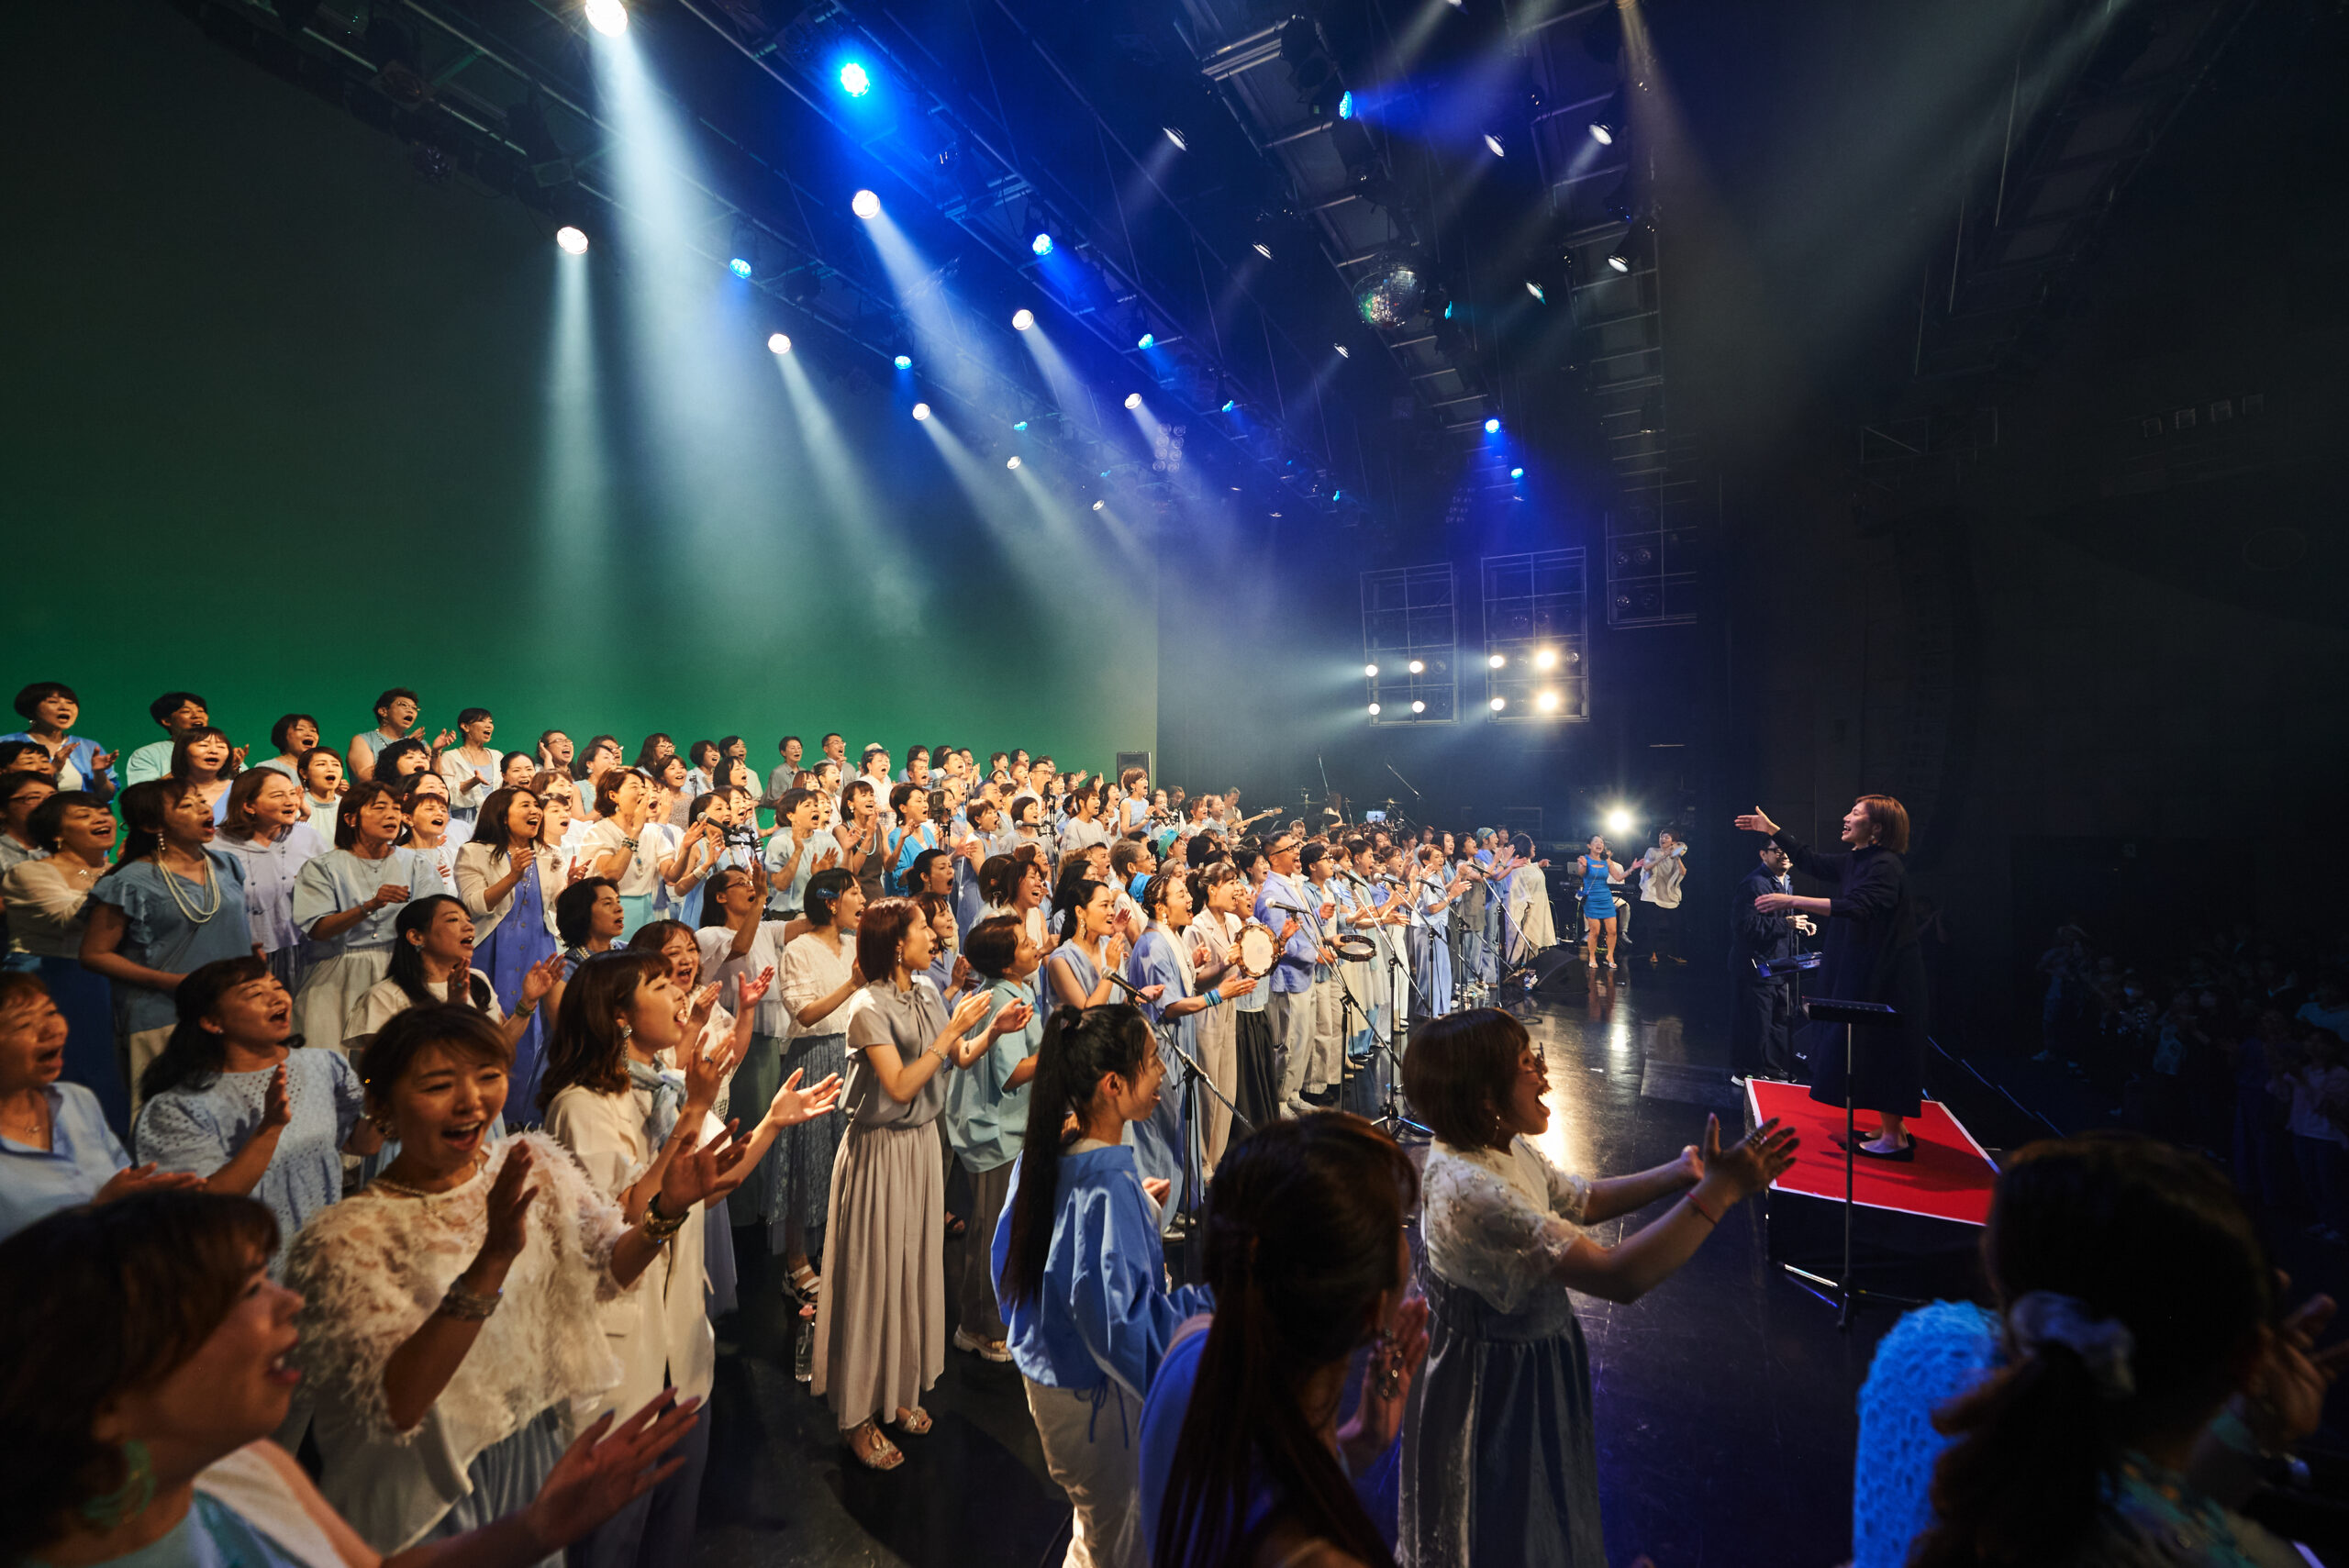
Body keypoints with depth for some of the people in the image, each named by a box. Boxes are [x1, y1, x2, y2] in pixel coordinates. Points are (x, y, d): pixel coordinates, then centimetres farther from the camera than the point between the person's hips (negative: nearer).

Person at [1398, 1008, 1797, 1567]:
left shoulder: (1503, 1147, -8)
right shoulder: (1469, 1191, -39)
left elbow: (1579, 1201, 9)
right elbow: (1619, 1277, -39)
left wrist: (1677, 1174, -1)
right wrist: (1716, 1192, -36)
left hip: (1532, 1354, 8)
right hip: (1499, 1387, -8)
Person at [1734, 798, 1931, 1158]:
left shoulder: (1885, 866, -20)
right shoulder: (1855, 861, 8)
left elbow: (1856, 907, -33)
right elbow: (1811, 862, 19)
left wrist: (1793, 902, -37)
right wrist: (1772, 829, 21)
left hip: (1885, 976, -9)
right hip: (1864, 970, 9)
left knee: (1881, 1051, -2)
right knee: (1873, 1050, 15)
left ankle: (1894, 1139, 8)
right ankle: (1893, 1129, 26)